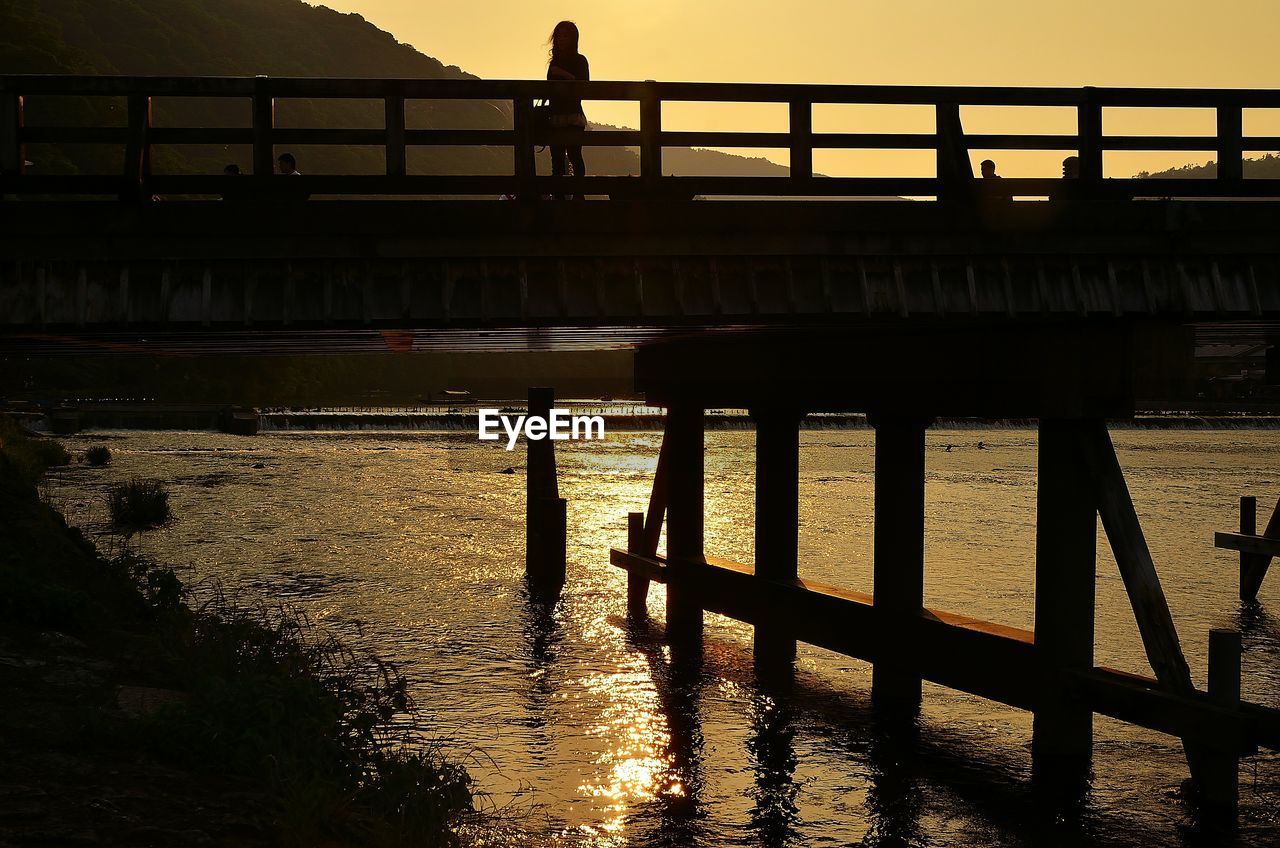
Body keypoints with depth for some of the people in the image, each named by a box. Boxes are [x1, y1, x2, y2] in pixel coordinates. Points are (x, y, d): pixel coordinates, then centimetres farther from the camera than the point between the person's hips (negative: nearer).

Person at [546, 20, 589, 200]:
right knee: (557, 158, 1)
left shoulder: (579, 60, 1)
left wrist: (565, 75, -20)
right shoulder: (555, 62, 18)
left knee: (574, 155, -15)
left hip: (573, 116, -6)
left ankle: (578, 193, -16)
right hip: (555, 117, 6)